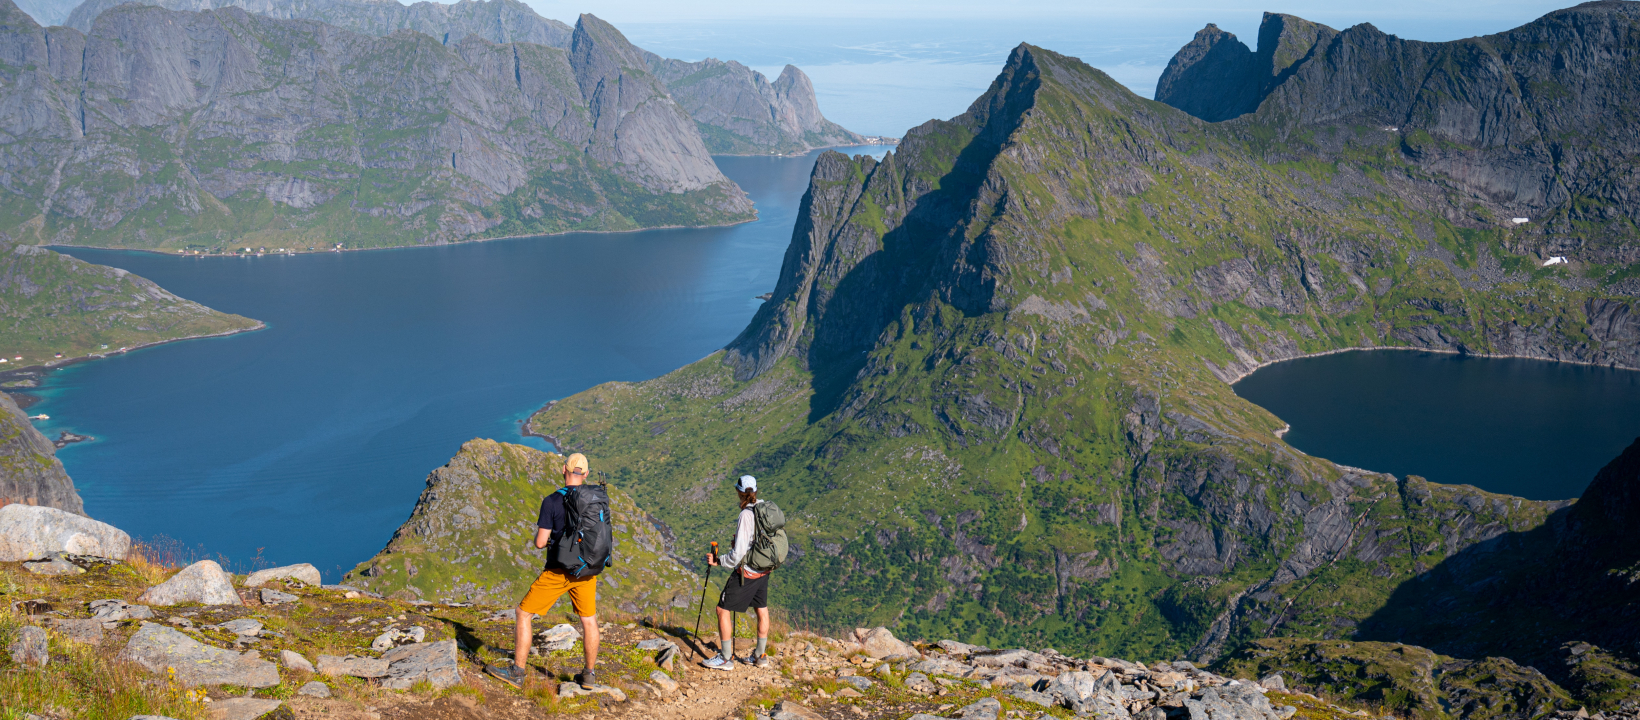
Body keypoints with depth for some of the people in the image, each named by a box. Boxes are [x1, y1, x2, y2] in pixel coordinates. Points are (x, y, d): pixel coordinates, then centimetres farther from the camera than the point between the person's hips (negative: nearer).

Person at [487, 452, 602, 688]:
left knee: (524, 614, 8)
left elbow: (540, 542, -14)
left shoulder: (552, 501, -14)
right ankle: (589, 675, 23)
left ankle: (518, 672, 9)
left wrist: (540, 534, 8)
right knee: (589, 621, 17)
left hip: (558, 571, -4)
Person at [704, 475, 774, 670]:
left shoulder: (746, 515, -23)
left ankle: (726, 658, 8)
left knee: (723, 610, 3)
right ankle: (760, 655, 29)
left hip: (746, 571, -8)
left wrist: (718, 561, -12)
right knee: (762, 610, 19)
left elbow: (738, 553, -24)